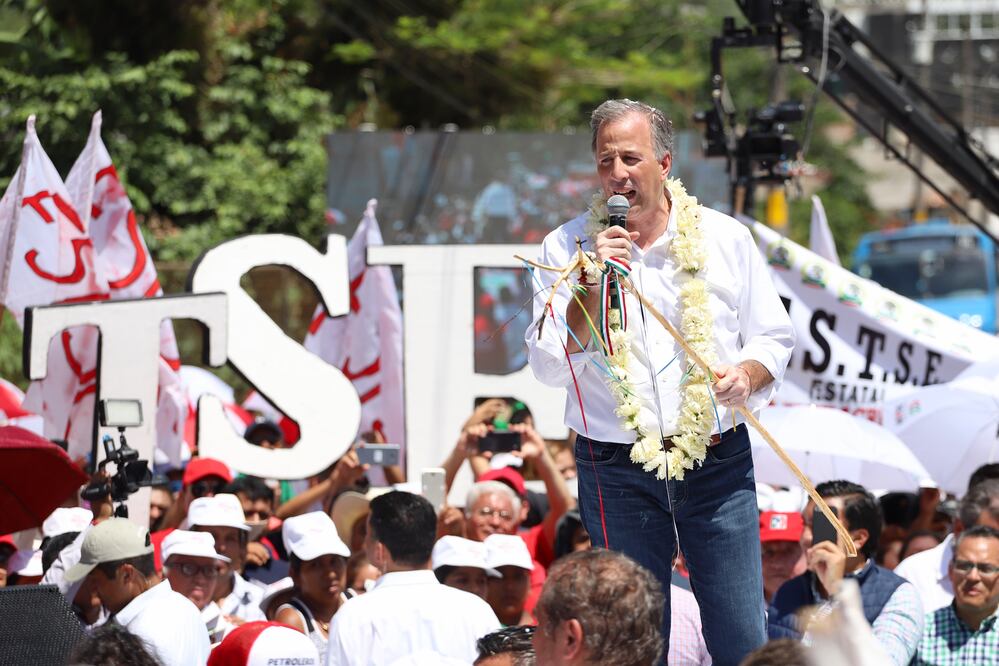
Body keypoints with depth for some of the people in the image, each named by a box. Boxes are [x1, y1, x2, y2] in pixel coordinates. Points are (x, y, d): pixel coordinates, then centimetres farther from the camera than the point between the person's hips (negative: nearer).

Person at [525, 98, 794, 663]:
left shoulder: (726, 238, 4)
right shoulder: (567, 247, 1)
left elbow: (774, 337, 9)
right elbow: (551, 366, -4)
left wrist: (746, 375, -12)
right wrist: (594, 282, -14)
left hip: (719, 464, 0)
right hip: (617, 473, 0)